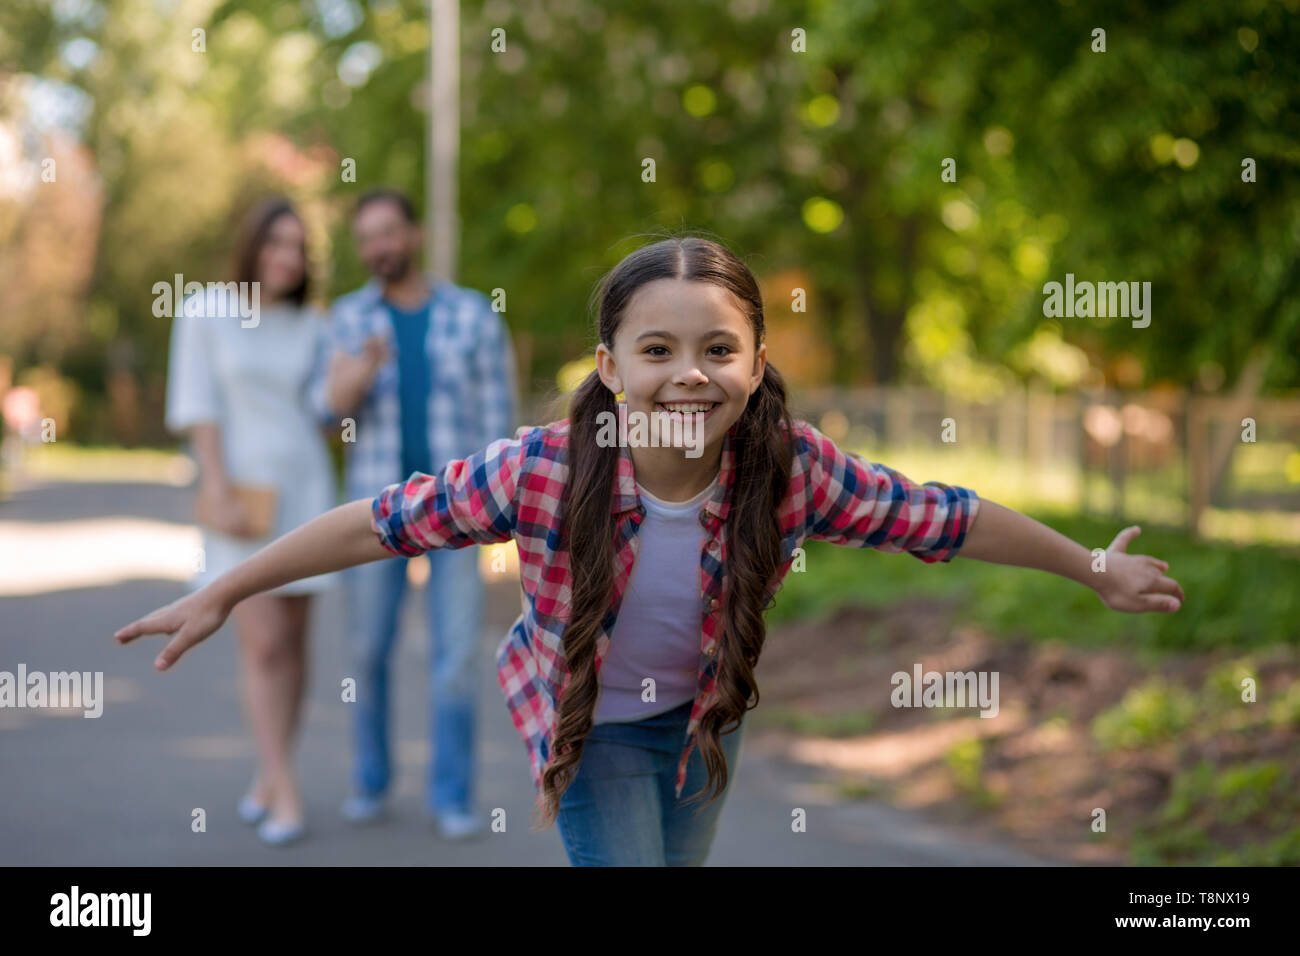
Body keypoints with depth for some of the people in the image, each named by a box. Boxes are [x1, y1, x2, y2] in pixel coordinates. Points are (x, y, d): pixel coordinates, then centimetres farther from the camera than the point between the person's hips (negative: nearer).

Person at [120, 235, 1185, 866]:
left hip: (705, 712, 3)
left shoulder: (796, 468, -29)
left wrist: (1097, 570, -6)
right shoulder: (545, 469, -34)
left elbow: (948, 518, -16)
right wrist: (222, 595, -21)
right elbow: (385, 521, -24)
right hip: (586, 716, -3)